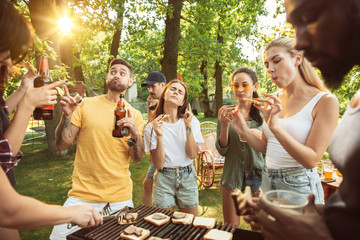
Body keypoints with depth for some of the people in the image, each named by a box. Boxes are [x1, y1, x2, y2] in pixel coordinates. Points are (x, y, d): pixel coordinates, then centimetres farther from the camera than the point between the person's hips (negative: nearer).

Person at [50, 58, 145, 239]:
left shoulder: (135, 115, 3)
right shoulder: (86, 105, 0)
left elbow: (137, 158, -1)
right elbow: (62, 144, -2)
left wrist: (135, 134, -19)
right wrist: (66, 116, -17)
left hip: (120, 196, 2)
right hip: (83, 193, -1)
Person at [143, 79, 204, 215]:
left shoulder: (192, 121, -2)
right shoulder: (152, 127, -6)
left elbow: (193, 155, -11)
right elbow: (159, 164, -11)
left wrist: (188, 126, -18)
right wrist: (159, 135, -23)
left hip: (187, 178, 1)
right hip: (164, 179, -1)